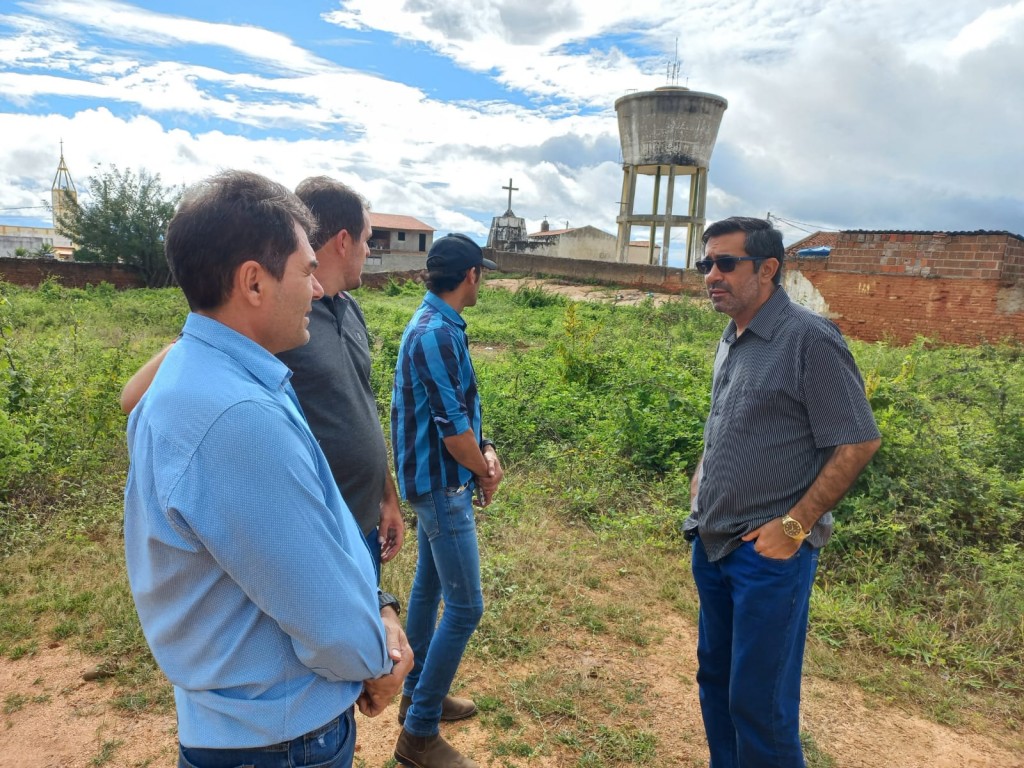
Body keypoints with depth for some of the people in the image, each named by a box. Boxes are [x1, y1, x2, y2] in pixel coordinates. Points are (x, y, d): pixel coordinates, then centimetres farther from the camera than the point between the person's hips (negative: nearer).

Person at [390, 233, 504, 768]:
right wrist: (485, 472, -6)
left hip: (432, 480, 10)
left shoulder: (436, 325, 8)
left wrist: (485, 449, -1)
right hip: (442, 484, -10)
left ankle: (417, 694, 37)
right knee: (465, 606, -2)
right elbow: (452, 426, -22)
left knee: (429, 587, 20)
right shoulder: (437, 333, -23)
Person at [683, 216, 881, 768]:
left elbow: (859, 443, -15)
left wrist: (794, 526, -17)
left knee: (759, 701, 4)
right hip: (711, 543, 8)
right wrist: (701, 478, 9)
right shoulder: (731, 341, 9)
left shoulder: (810, 339, -15)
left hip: (768, 552, -7)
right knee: (715, 678, 19)